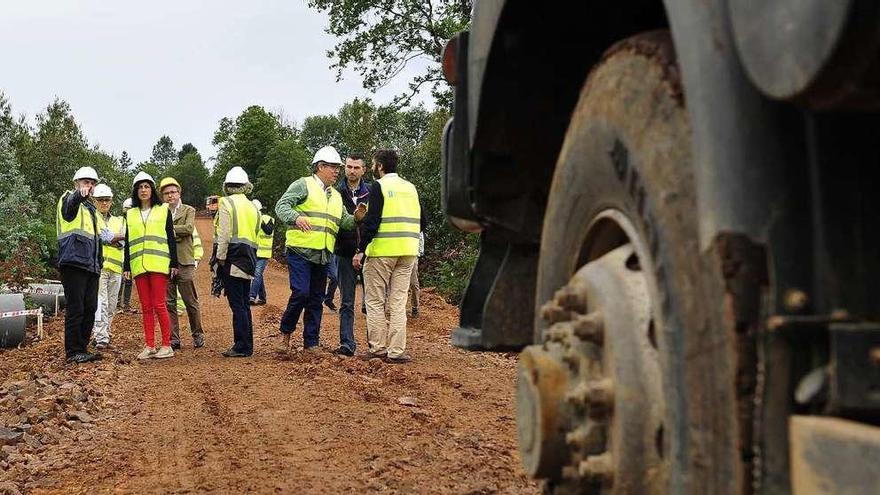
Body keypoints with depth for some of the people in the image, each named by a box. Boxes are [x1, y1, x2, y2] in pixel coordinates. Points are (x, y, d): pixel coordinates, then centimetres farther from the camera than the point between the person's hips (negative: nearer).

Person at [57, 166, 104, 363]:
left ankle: (82, 349, 15)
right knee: (76, 308, -9)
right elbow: (69, 209, -28)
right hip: (73, 262, -8)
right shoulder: (69, 199, -1)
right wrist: (79, 195, -51)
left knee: (90, 308, 8)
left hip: (90, 265, 8)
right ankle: (73, 351, -5)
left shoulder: (90, 208, 25)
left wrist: (99, 261, 25)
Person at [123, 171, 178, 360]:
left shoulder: (163, 210, 7)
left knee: (159, 305, -9)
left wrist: (174, 263, -1)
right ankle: (149, 346, 7)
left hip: (159, 264, -3)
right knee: (146, 307, 4)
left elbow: (171, 238, 5)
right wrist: (126, 267, 10)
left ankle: (167, 345, -3)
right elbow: (128, 242, 17)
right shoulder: (130, 214, 16)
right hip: (138, 265, 4)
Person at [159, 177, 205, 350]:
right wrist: (175, 234, -11)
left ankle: (198, 335, 15)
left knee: (190, 301, 1)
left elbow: (189, 228, -10)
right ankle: (173, 339, 8)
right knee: (169, 303, 3)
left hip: (184, 262, -2)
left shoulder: (189, 211, 8)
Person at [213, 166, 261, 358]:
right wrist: (250, 259, 18)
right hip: (248, 261, 7)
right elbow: (255, 235, 14)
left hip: (232, 261, -7)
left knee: (237, 304, -7)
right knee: (243, 304, 12)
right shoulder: (253, 207, 16)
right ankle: (246, 345, 15)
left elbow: (224, 234, -12)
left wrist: (220, 258, -9)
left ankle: (242, 346, -7)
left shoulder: (227, 203, -4)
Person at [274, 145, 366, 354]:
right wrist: (296, 217, -31)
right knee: (301, 293, -15)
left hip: (323, 256, 7)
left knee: (316, 299, 8)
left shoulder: (336, 196, 21)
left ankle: (311, 343, 14)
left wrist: (356, 218, -5)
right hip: (301, 251, -7)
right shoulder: (303, 185, -2)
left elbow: (343, 221, 17)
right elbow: (281, 205, -12)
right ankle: (286, 332, 7)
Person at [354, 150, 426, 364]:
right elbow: (422, 222, 15)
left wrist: (361, 250, -13)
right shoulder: (410, 188, 14)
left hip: (381, 252, -5)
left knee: (375, 302, 4)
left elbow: (372, 221, -14)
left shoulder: (379, 187, -5)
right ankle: (396, 351, 3)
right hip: (408, 252, 5)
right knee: (398, 302, 7)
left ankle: (377, 348, 4)